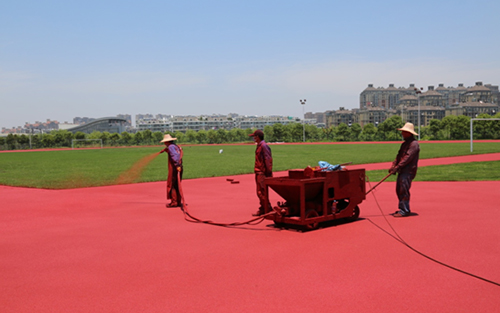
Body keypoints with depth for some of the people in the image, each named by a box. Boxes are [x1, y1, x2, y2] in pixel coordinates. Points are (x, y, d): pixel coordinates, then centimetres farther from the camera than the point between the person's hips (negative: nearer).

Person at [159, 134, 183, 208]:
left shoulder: (170, 147, -8)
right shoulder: (177, 146, 18)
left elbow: (175, 155, -24)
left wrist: (177, 165, -32)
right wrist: (166, 150, 49)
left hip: (174, 168, -8)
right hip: (179, 168, 8)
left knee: (171, 185, -2)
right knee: (177, 185, 14)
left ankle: (174, 202, -3)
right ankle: (179, 202, 17)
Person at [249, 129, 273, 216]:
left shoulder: (264, 146, -15)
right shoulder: (259, 146, 15)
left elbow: (268, 160, -18)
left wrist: (268, 174, -19)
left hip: (262, 173, -10)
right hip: (259, 173, 10)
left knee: (261, 192, -8)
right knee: (260, 192, 13)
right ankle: (262, 210, 21)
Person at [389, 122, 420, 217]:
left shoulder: (414, 144, -11)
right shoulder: (404, 144, 19)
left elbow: (408, 157, -20)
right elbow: (399, 156, 15)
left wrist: (397, 167, -22)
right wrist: (393, 166, 1)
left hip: (409, 171, -9)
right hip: (402, 170, 9)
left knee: (404, 190, -11)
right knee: (399, 190, 11)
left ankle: (404, 211, -7)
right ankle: (402, 209, 20)